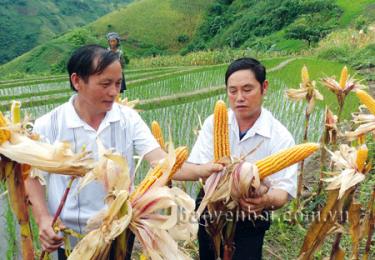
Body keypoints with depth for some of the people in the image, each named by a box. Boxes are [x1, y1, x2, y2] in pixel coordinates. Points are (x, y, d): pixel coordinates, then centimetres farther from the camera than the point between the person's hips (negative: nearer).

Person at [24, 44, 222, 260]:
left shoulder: (129, 118, -10)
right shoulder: (48, 125, -13)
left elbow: (158, 159, -19)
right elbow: (32, 175, -1)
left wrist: (200, 171, -36)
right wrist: (43, 219, -14)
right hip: (71, 239, -1)